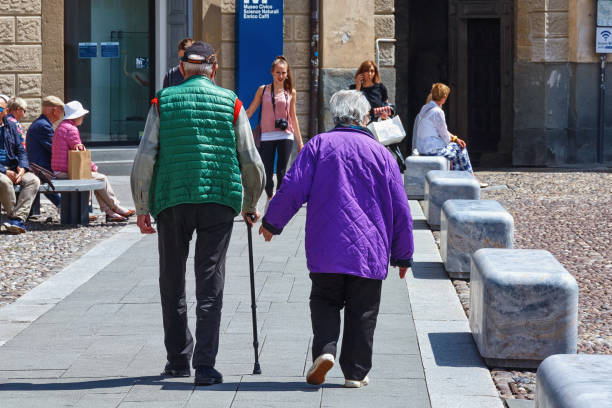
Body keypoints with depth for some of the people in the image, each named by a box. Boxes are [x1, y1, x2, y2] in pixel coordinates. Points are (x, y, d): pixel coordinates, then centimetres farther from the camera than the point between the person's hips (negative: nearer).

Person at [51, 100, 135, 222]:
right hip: (66, 172, -11)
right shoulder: (71, 129, -16)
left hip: (59, 171, 11)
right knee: (101, 178, -3)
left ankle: (110, 212, 8)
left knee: (99, 178, 14)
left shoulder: (62, 127, 19)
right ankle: (117, 209, 10)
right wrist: (93, 167, 0)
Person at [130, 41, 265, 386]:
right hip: (219, 202, 0)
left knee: (173, 282, 13)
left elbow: (145, 158, -1)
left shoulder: (163, 101, 5)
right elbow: (251, 161, 5)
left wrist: (142, 208, 6)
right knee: (210, 284, 1)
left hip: (172, 201, 0)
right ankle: (205, 365, -6)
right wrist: (251, 205, 20)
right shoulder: (231, 103, 6)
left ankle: (178, 359, 19)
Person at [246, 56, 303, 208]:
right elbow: (250, 111, 8)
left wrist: (300, 141, 16)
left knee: (281, 173, -4)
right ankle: (270, 198, 26)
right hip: (267, 137, 0)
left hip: (285, 136, 0)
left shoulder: (291, 92, 8)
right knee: (267, 173, -1)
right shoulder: (263, 90, 5)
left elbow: (293, 117, 14)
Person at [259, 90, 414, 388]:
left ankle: (325, 349, -9)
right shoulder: (380, 153, 5)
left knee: (325, 299, 14)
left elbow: (293, 188, -4)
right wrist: (403, 255, 15)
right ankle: (355, 372, 9)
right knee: (362, 311, 8)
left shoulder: (318, 145, 2)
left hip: (326, 248, 0)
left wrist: (271, 223, 11)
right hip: (369, 250, 0)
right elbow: (400, 209, 7)